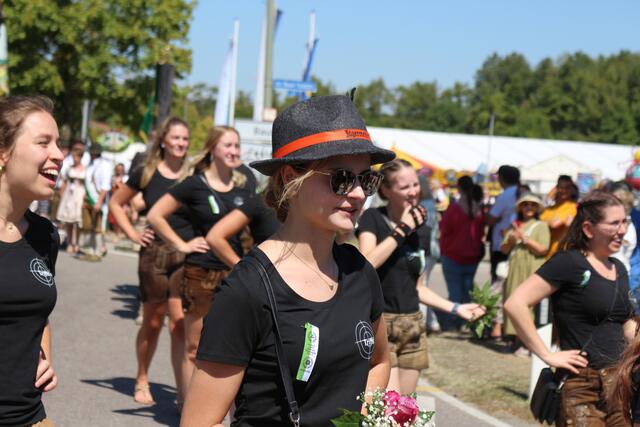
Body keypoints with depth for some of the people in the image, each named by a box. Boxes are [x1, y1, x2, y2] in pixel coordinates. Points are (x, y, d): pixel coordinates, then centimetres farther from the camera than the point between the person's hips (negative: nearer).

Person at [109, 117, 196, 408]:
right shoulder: (146, 174, 1)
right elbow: (115, 203, 11)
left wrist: (199, 241, -3)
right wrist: (133, 234, 1)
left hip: (186, 257, 0)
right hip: (154, 253, 1)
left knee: (180, 324, -9)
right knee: (152, 322, 12)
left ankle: (184, 393, -9)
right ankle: (142, 380, 33)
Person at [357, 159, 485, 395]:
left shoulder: (422, 231, 11)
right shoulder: (373, 219, -5)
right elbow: (367, 264, -23)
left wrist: (455, 308, 10)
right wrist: (401, 229, -15)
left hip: (412, 328, 7)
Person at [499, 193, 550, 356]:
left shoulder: (541, 226, 5)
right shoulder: (515, 226, 18)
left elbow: (542, 249, -7)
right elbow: (503, 249, 14)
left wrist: (524, 238, -8)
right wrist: (510, 240, -5)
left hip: (532, 271, -5)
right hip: (515, 269, 5)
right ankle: (516, 339, 5)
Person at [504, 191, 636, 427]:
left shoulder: (619, 269, 14)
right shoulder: (569, 262, -10)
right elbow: (514, 304, -18)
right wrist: (547, 355, -15)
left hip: (619, 383, 7)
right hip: (581, 387, -7)